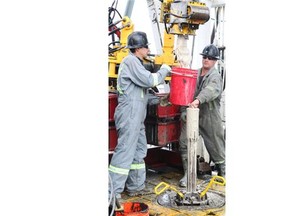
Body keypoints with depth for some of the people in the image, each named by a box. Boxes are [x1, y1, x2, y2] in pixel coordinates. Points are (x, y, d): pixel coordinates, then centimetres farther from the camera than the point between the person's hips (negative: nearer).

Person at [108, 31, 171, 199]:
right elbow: (149, 80, -18)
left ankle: (136, 186, 24)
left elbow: (145, 82, 20)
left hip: (136, 116, 11)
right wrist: (164, 70, -3)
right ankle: (113, 191, -4)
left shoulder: (135, 62, 20)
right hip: (129, 114, -11)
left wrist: (163, 74, 13)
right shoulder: (131, 61, -12)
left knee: (139, 150, 15)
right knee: (125, 151, -9)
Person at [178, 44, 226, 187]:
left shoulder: (215, 77, -7)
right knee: (184, 143, -1)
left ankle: (223, 172, 28)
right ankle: (188, 174, 11)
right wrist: (184, 111, 6)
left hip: (210, 117, -4)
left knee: (216, 146, 7)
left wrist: (198, 100, -47)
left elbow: (211, 90, -29)